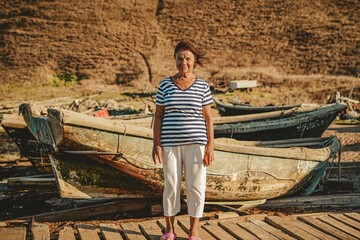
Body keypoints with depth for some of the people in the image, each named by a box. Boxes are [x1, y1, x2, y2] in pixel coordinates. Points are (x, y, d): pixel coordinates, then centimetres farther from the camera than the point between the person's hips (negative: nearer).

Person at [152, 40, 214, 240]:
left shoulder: (203, 87, 2)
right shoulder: (165, 85, 3)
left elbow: (208, 118, 2)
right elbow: (158, 116, 3)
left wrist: (210, 145, -5)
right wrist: (156, 144, -4)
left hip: (196, 143, 0)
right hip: (170, 144, 0)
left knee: (196, 186, 0)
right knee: (171, 186, 5)